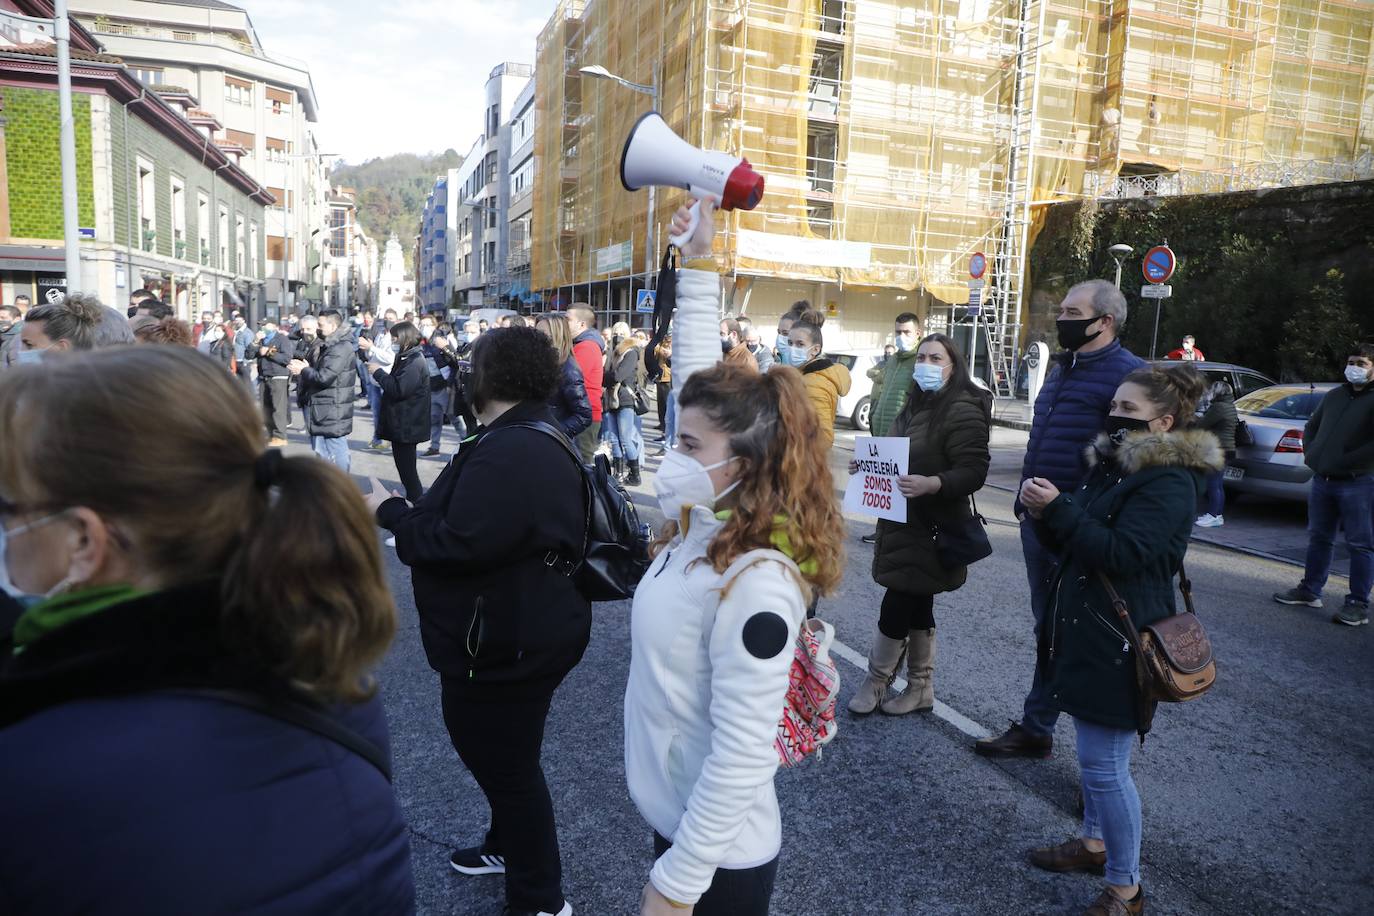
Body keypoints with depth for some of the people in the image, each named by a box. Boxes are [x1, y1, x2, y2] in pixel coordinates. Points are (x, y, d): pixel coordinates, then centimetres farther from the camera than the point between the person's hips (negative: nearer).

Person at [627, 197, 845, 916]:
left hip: (718, 858, -8)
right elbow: (699, 382, 2)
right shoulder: (703, 522, -6)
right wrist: (698, 265, 3)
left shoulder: (756, 583, -30)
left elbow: (741, 759, -27)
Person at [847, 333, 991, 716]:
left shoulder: (963, 411, -14)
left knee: (895, 607, -4)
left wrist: (932, 484, -35)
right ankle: (920, 688, 25)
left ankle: (876, 682, 13)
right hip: (903, 521, 9)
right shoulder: (918, 404, 14)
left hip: (933, 527, -8)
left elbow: (974, 472, -20)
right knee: (916, 607, 14)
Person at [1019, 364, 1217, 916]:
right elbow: (1081, 541, 14)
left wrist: (1059, 509, -25)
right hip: (1087, 629, 9)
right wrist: (1047, 513, -5)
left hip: (1118, 640, -9)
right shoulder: (1116, 465, 13)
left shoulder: (1169, 481, -16)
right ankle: (1094, 842, 37)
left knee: (1104, 764, -3)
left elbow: (1121, 555, -24)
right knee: (1094, 754, 21)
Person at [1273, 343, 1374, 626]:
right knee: (1319, 538, 15)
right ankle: (1310, 591, 25)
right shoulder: (1335, 395, 14)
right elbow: (1311, 427, 26)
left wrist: (1346, 461, -17)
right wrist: (1310, 453, 11)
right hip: (1322, 480, 7)